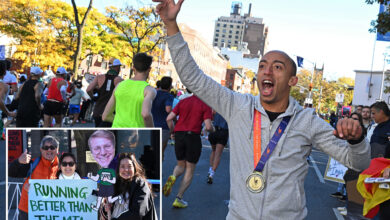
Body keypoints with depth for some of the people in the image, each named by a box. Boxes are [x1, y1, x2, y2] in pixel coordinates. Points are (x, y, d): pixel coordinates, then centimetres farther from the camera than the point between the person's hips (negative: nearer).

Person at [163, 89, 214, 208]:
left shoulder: (183, 102, 9)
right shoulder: (205, 105, -2)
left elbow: (169, 118, 3)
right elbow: (208, 126, -11)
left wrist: (173, 131, 17)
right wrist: (213, 129, 11)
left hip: (179, 135, 4)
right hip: (193, 136, -4)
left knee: (181, 165, 22)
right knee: (190, 170, 10)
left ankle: (173, 177, -11)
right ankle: (179, 198, 6)